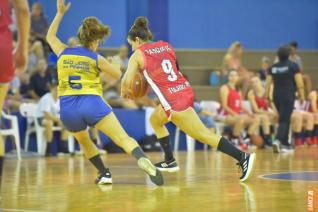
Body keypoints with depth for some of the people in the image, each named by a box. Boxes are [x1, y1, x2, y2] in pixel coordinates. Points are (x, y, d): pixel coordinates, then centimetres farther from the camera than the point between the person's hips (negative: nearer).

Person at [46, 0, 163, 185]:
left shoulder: (63, 52, 13)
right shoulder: (96, 59, 5)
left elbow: (50, 36, 34)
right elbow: (119, 75, 14)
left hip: (67, 107, 3)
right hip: (92, 103, -3)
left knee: (83, 140, 31)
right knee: (123, 138, -10)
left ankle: (104, 173, 18)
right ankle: (142, 159, -38)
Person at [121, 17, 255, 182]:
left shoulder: (138, 55, 0)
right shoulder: (166, 46, 17)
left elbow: (126, 82, -3)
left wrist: (125, 92, 19)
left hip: (174, 100, -8)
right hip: (185, 90, 8)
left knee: (203, 135, -5)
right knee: (155, 120, 27)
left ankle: (242, 157, -9)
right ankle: (170, 161, 25)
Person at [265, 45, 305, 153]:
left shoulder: (273, 67, 7)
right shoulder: (293, 66, -5)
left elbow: (268, 83, 7)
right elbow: (299, 83, -9)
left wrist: (266, 97, 14)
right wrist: (302, 95, 0)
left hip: (276, 96, 5)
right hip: (288, 96, -5)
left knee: (285, 119, 18)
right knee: (284, 120, -8)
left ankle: (285, 144, 21)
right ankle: (278, 140, -29)